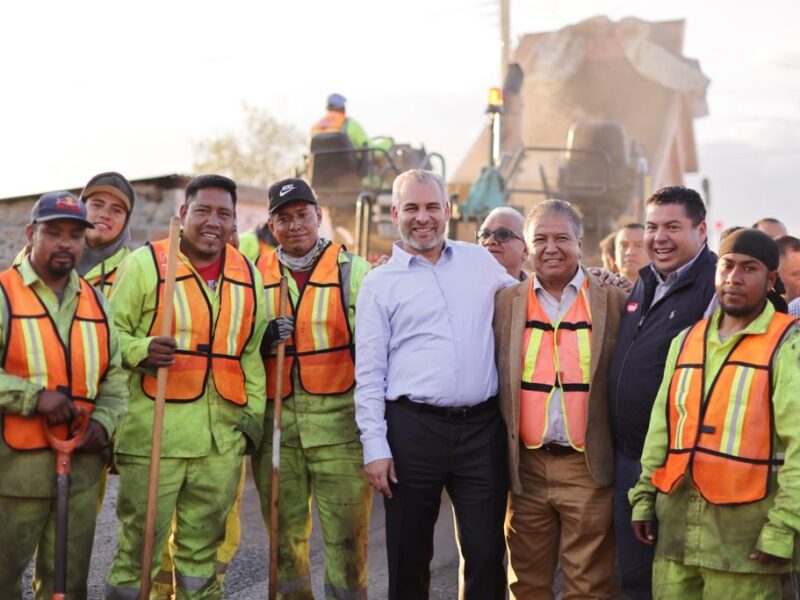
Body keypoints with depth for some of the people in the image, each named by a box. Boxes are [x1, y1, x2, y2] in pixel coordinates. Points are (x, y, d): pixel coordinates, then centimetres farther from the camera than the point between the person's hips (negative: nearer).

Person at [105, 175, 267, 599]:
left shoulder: (248, 276, 13)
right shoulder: (145, 263, -1)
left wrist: (254, 412, 13)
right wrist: (139, 351, -20)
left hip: (222, 436, 4)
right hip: (154, 432, -4)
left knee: (203, 545, 14)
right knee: (140, 539, 2)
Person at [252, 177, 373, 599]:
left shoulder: (352, 269, 1)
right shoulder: (256, 274, 10)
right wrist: (262, 340, -6)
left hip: (339, 422, -3)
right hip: (275, 425, 3)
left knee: (347, 539, -1)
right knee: (284, 539, 13)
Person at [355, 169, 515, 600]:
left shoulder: (481, 261, 10)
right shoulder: (379, 283, 2)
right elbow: (369, 374, 0)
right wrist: (375, 446, -6)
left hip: (482, 426, 2)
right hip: (412, 427, -2)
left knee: (486, 551, 6)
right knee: (409, 552, 9)